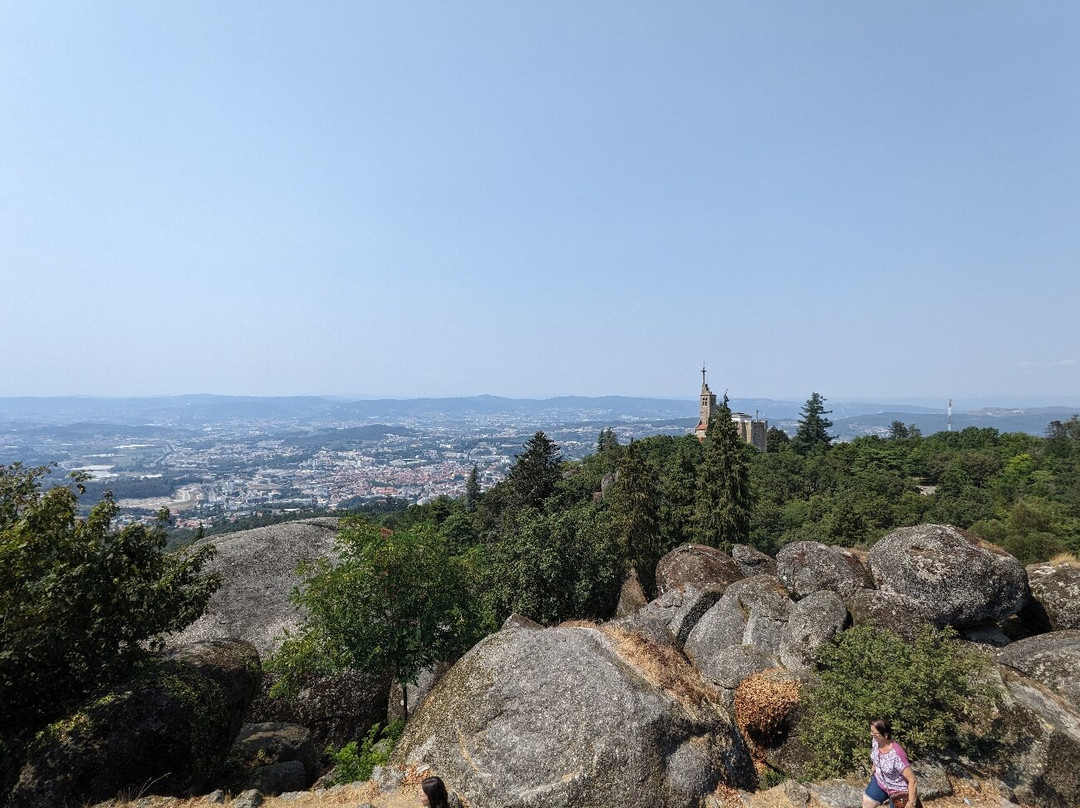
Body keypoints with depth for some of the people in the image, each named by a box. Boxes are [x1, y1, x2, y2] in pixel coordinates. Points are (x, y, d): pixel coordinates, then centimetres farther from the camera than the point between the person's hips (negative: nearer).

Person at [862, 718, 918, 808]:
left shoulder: (896, 755, -39)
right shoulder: (875, 741, -18)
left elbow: (912, 779, -31)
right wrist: (874, 768, 20)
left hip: (898, 791, -6)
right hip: (880, 782, 7)